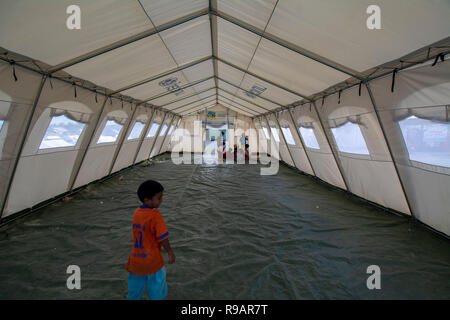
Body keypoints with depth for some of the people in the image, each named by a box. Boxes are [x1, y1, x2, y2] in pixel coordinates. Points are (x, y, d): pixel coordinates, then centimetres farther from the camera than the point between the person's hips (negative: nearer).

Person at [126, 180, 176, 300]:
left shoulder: (136, 212, -2)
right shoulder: (155, 215, -23)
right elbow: (163, 238, -21)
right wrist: (170, 253, -7)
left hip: (135, 260, 6)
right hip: (152, 261, -6)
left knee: (134, 291, 27)